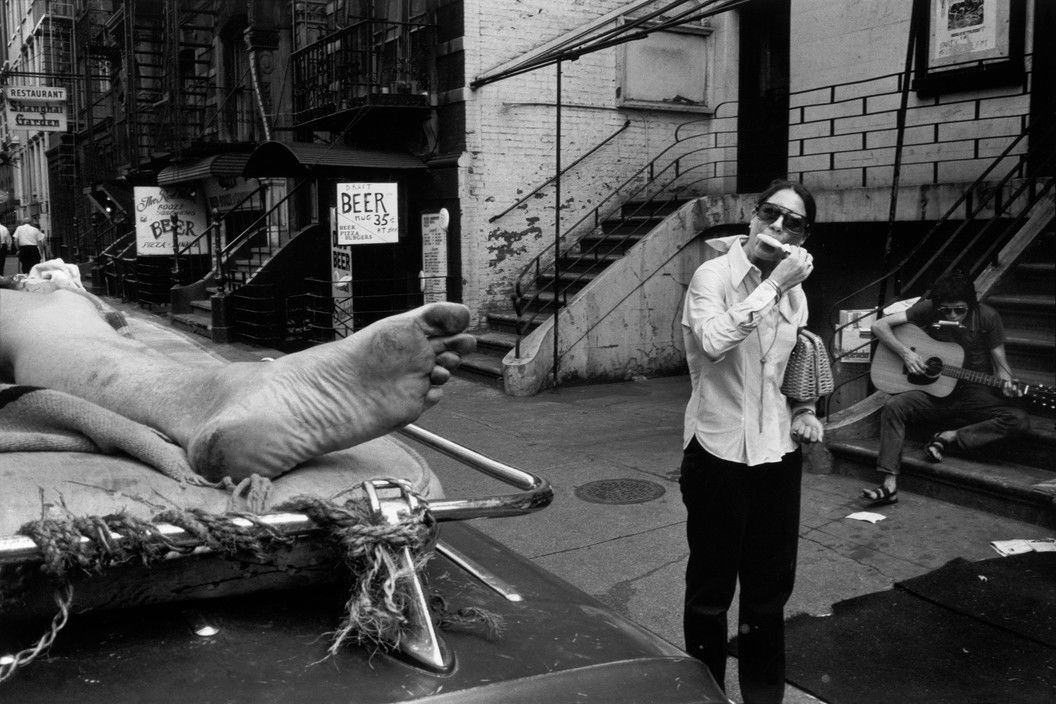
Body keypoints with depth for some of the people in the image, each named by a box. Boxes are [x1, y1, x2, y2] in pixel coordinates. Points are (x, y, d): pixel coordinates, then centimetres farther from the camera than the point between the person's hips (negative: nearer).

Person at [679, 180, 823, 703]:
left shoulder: (795, 291, 8)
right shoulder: (713, 276, -10)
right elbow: (714, 341, -30)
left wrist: (805, 412, 6)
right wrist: (773, 284, -26)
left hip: (778, 454, 5)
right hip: (719, 453, -5)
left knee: (771, 590, 15)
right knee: (710, 589, 9)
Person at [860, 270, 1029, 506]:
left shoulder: (986, 317, -6)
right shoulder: (928, 309, -5)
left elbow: (1000, 362, 0)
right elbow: (879, 326, -5)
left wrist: (1007, 384, -22)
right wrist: (906, 353, -17)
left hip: (974, 394, 0)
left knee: (1019, 420, -25)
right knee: (894, 405, -29)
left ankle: (949, 437, -16)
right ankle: (889, 484, -34)